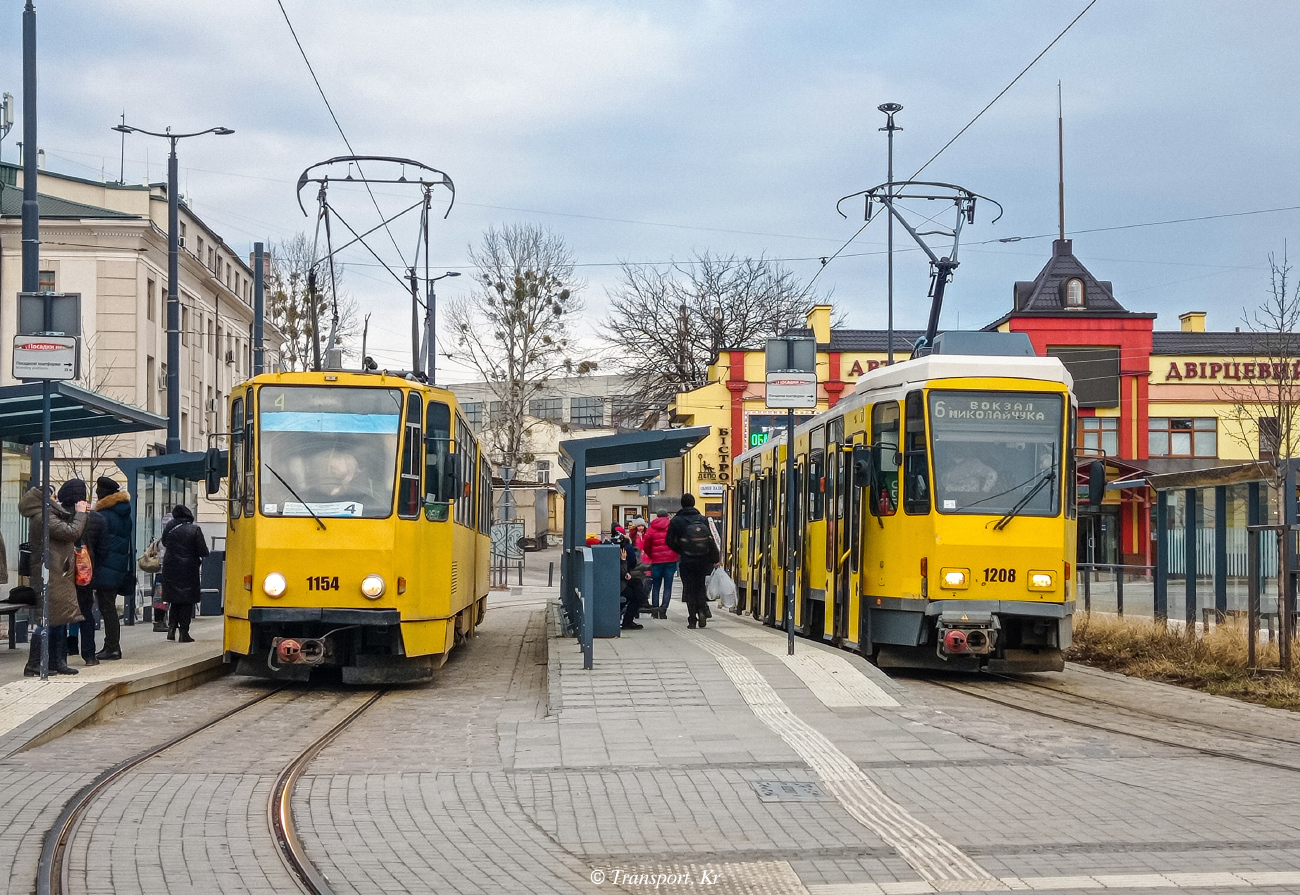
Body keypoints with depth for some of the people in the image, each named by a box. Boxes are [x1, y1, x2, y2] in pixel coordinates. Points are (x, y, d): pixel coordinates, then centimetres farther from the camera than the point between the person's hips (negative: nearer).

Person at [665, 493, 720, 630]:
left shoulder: (676, 521, -5)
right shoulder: (703, 519, 1)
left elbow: (670, 541, -2)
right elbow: (711, 540, 0)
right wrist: (715, 559, 5)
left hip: (686, 561, -2)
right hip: (702, 561, 2)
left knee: (689, 589, 4)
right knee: (700, 587, 16)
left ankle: (692, 619, 0)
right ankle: (702, 610, -5)